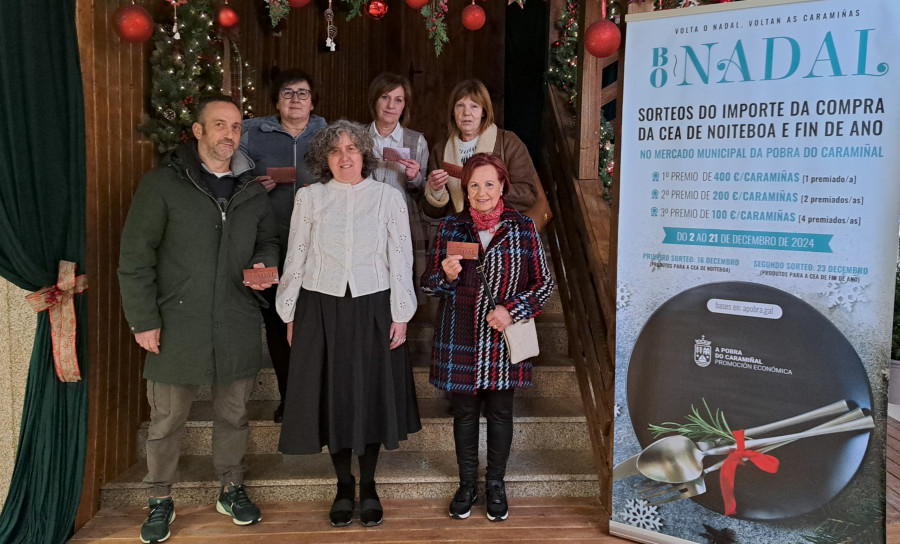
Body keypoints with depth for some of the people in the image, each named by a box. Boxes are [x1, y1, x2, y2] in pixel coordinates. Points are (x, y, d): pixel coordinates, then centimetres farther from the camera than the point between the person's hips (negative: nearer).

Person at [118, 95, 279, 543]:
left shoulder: (251, 189, 9)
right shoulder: (163, 184, -4)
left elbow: (268, 241, 22)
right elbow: (134, 257, -5)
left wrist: (265, 264, -1)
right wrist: (143, 319, -9)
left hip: (238, 326, 4)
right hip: (177, 325, -3)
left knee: (233, 413, 15)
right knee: (167, 419, 7)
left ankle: (232, 489, 34)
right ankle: (160, 501, 27)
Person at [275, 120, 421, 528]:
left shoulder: (388, 197, 1)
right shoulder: (309, 198, 2)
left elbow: (400, 259, 0)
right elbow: (295, 258, 5)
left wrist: (400, 315, -3)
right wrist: (290, 315, 5)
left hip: (372, 308, 0)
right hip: (321, 308, 1)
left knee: (372, 394, 7)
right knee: (331, 395, 7)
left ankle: (368, 485, 25)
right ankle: (344, 484, 25)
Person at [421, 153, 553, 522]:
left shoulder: (523, 228, -2)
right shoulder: (449, 228, 1)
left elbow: (544, 283, 2)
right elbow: (428, 284, 5)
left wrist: (512, 310, -12)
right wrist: (447, 276, -17)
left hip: (503, 338, -1)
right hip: (460, 339, 1)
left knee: (499, 411, 11)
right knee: (464, 411, 12)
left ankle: (496, 484, 31)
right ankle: (467, 484, 30)